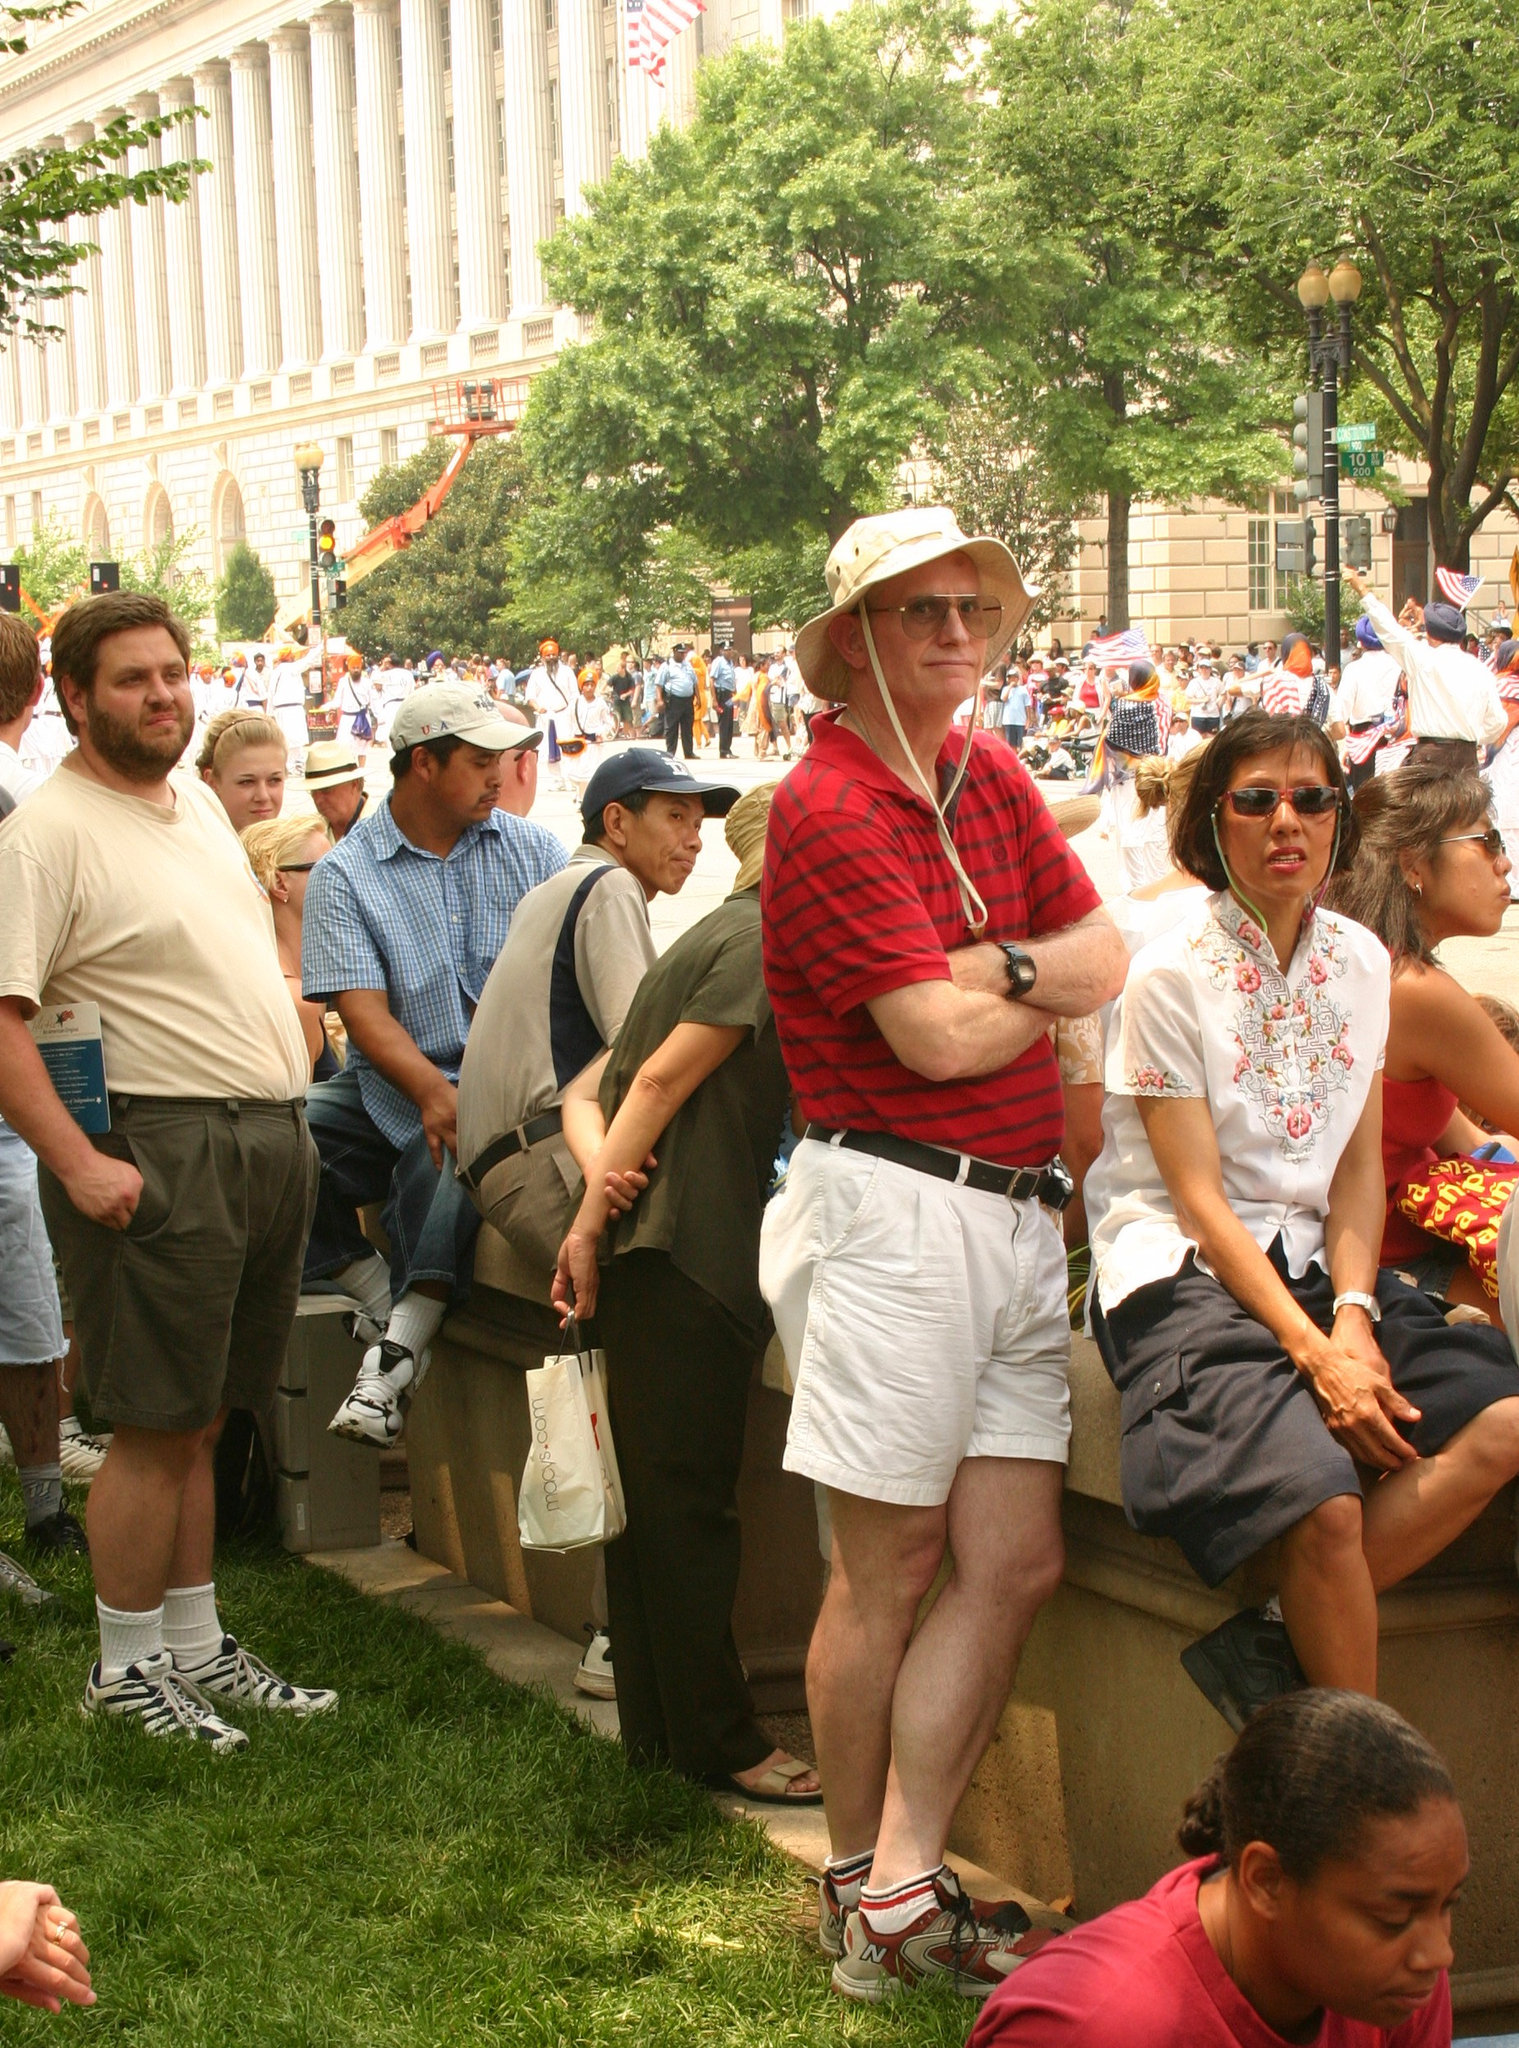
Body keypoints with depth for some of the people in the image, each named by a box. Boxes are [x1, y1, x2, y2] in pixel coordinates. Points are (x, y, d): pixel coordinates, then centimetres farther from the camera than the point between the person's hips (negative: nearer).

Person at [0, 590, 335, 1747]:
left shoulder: (200, 804, 14)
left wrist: (288, 1108, 19)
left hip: (270, 1143, 8)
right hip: (159, 1158, -8)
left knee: (202, 1420, 15)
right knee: (157, 1427, -2)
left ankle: (197, 1649, 25)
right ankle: (127, 1665, 12)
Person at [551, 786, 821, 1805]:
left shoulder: (719, 936, 21)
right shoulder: (767, 943, -8)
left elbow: (599, 1087, 17)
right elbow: (663, 1080, -14)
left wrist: (603, 1170, -1)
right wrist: (591, 1224, -14)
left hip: (659, 1252, 10)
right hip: (686, 1252, -10)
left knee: (658, 1493, 12)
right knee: (690, 1500, -5)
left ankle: (655, 1723, 19)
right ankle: (719, 1740, 0)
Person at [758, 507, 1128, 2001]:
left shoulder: (991, 778, 15)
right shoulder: (827, 810, -10)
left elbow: (1107, 958, 9)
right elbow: (941, 1037, -16)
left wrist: (994, 969, -10)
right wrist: (1049, 987, 3)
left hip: (1017, 1210, 8)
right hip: (896, 1204, -8)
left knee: (1016, 1564, 4)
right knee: (888, 1566, 2)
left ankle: (901, 1883, 11)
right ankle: (853, 1878, 18)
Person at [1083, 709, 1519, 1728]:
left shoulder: (1360, 962, 10)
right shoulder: (1172, 975, -8)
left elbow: (1360, 1166, 8)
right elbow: (1199, 1196, -11)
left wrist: (1353, 1318, -10)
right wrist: (1313, 1351, -21)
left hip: (1319, 1266, 6)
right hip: (1183, 1276, -6)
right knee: (1324, 1502, -29)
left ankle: (1278, 1650, -13)